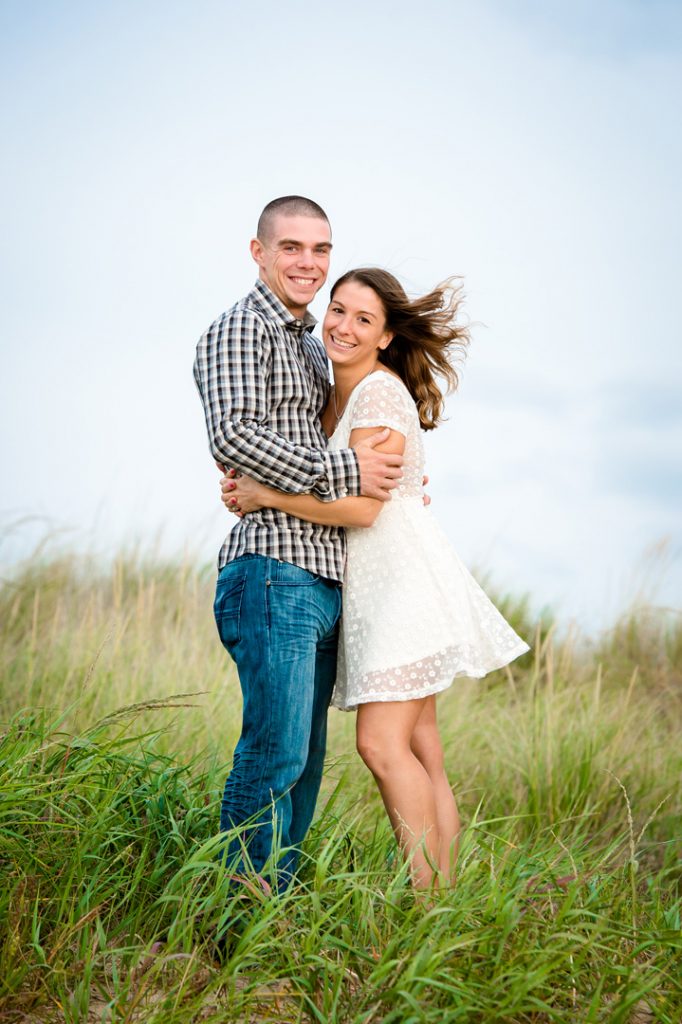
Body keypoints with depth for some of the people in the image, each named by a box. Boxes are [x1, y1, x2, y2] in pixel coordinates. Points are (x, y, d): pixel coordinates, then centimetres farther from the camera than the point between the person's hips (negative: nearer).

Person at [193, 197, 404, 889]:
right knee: (276, 751, -10)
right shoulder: (238, 331, -4)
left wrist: (389, 477, 17)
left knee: (305, 757, 11)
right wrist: (345, 471, -16)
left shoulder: (312, 347, 25)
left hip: (323, 581, 9)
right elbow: (232, 438, -20)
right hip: (274, 571, -9)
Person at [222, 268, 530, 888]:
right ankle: (443, 890, 11)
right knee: (418, 749, 7)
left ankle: (429, 896, -8)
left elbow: (360, 507, -19)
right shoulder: (336, 396, 16)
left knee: (382, 743, -13)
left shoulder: (381, 393, -13)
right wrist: (252, 485, 5)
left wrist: (266, 496, -13)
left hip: (406, 578, -9)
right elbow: (327, 485, 24)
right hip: (370, 586, 9)